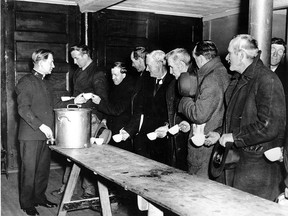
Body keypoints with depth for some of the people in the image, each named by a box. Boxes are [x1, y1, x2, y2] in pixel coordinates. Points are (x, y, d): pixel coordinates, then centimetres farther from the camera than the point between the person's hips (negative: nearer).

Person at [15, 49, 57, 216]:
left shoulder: (44, 83, 17)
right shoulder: (26, 82, -8)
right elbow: (23, 109, -17)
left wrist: (51, 128, 13)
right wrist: (41, 126, -23)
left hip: (46, 135, 7)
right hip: (31, 136, -7)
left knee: (43, 169, 12)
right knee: (29, 170, 2)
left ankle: (40, 197, 26)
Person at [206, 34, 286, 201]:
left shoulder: (267, 80, -18)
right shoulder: (239, 80, 13)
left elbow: (269, 127, -25)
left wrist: (233, 137, -19)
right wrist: (220, 133, 9)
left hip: (259, 162, -9)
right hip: (240, 159, 9)